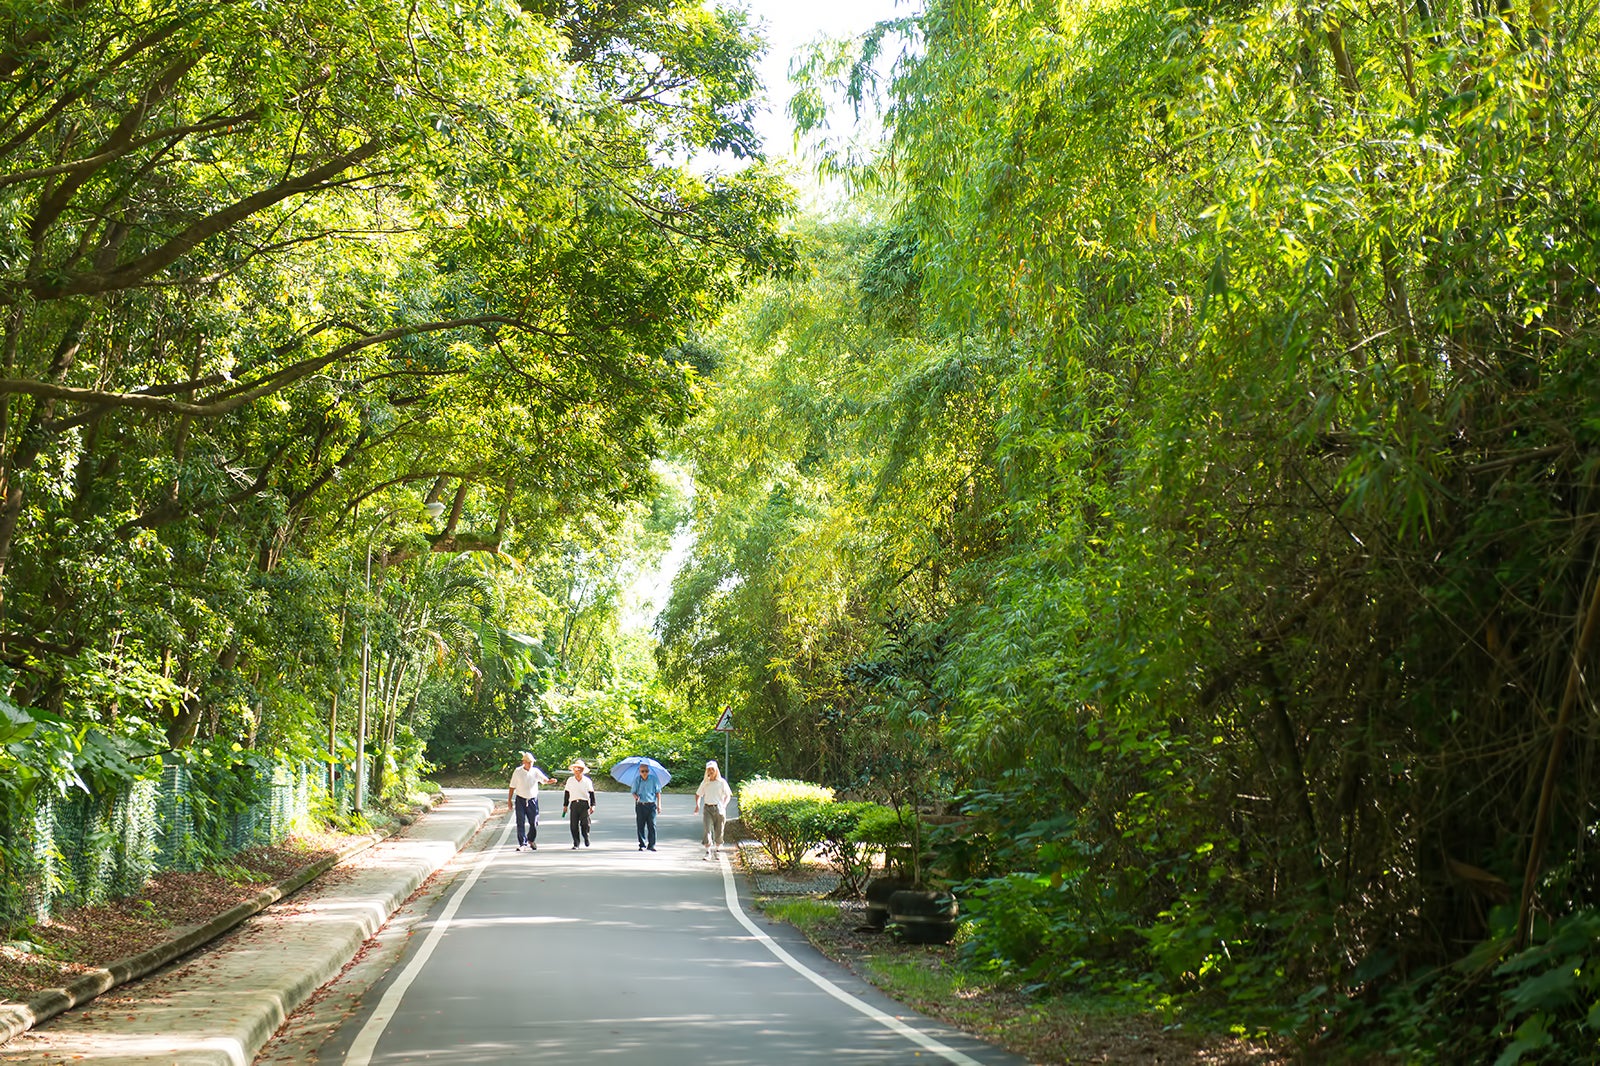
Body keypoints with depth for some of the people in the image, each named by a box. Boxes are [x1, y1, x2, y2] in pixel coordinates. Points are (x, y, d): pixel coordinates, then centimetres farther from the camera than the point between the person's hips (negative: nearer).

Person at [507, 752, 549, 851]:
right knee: (520, 823, -5)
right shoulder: (517, 772, 0)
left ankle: (531, 840, 27)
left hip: (533, 800, 1)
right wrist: (509, 801, 1)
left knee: (534, 822, 3)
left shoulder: (535, 771, 2)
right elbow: (512, 787, 3)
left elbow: (544, 779, -13)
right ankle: (522, 843, 1)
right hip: (520, 800, -1)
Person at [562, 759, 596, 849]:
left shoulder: (587, 781, 5)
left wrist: (592, 805, -2)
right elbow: (566, 794, 16)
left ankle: (586, 838, 19)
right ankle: (575, 844, 6)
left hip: (584, 804, -2)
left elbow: (591, 794, 6)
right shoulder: (570, 780, 11)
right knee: (574, 825, -2)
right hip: (574, 804, 2)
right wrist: (565, 805, 15)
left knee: (585, 823, -10)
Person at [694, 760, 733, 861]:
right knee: (707, 829, -12)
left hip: (718, 808, -1)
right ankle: (708, 852, -14)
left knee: (718, 831, 6)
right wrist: (697, 804, 3)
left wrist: (724, 805, -11)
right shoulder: (705, 783, 9)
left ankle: (717, 850, 25)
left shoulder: (721, 782, 2)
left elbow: (728, 795, 5)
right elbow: (698, 794, 20)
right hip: (707, 808, 1)